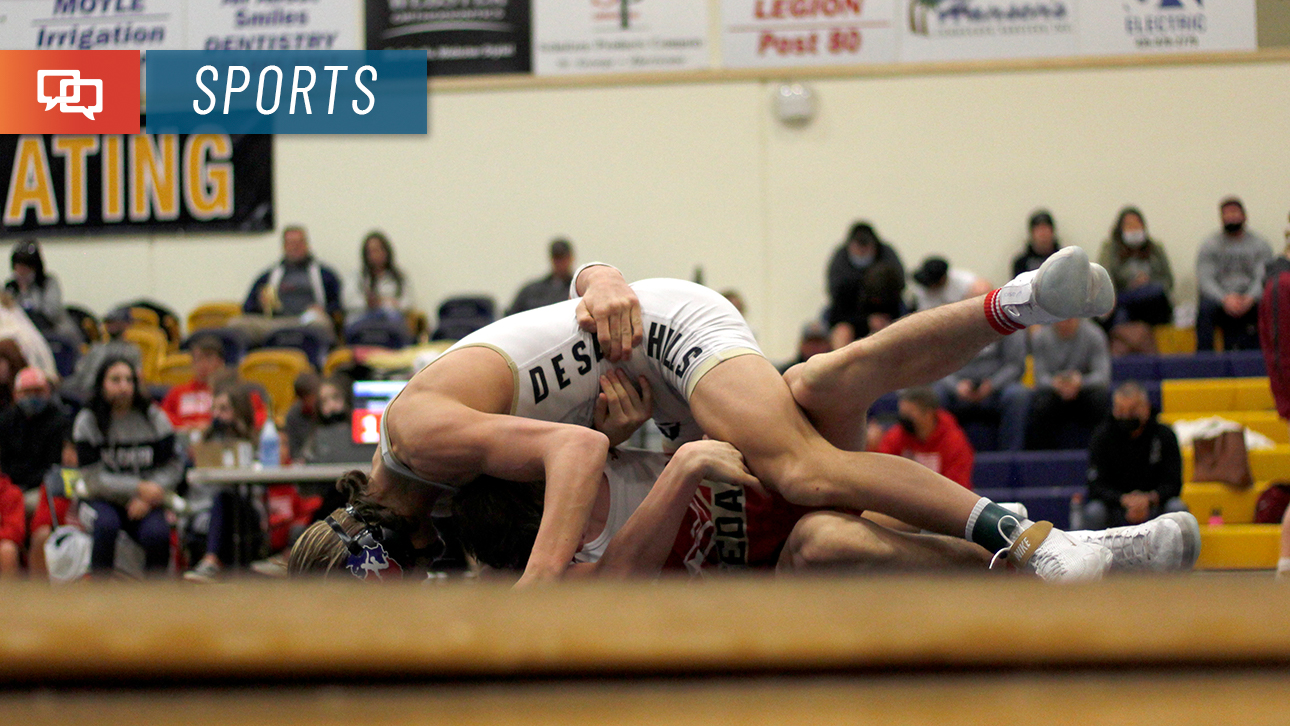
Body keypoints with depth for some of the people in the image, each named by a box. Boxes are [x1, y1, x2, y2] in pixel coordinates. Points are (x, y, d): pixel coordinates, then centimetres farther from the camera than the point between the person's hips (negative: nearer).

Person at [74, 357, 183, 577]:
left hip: (146, 503, 1)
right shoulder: (87, 422, -2)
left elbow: (173, 467, 1)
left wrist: (146, 500, -15)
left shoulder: (154, 417, 2)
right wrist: (139, 488, -18)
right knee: (106, 524, -34)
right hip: (102, 500, -1)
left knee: (156, 534, -30)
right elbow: (93, 479, -8)